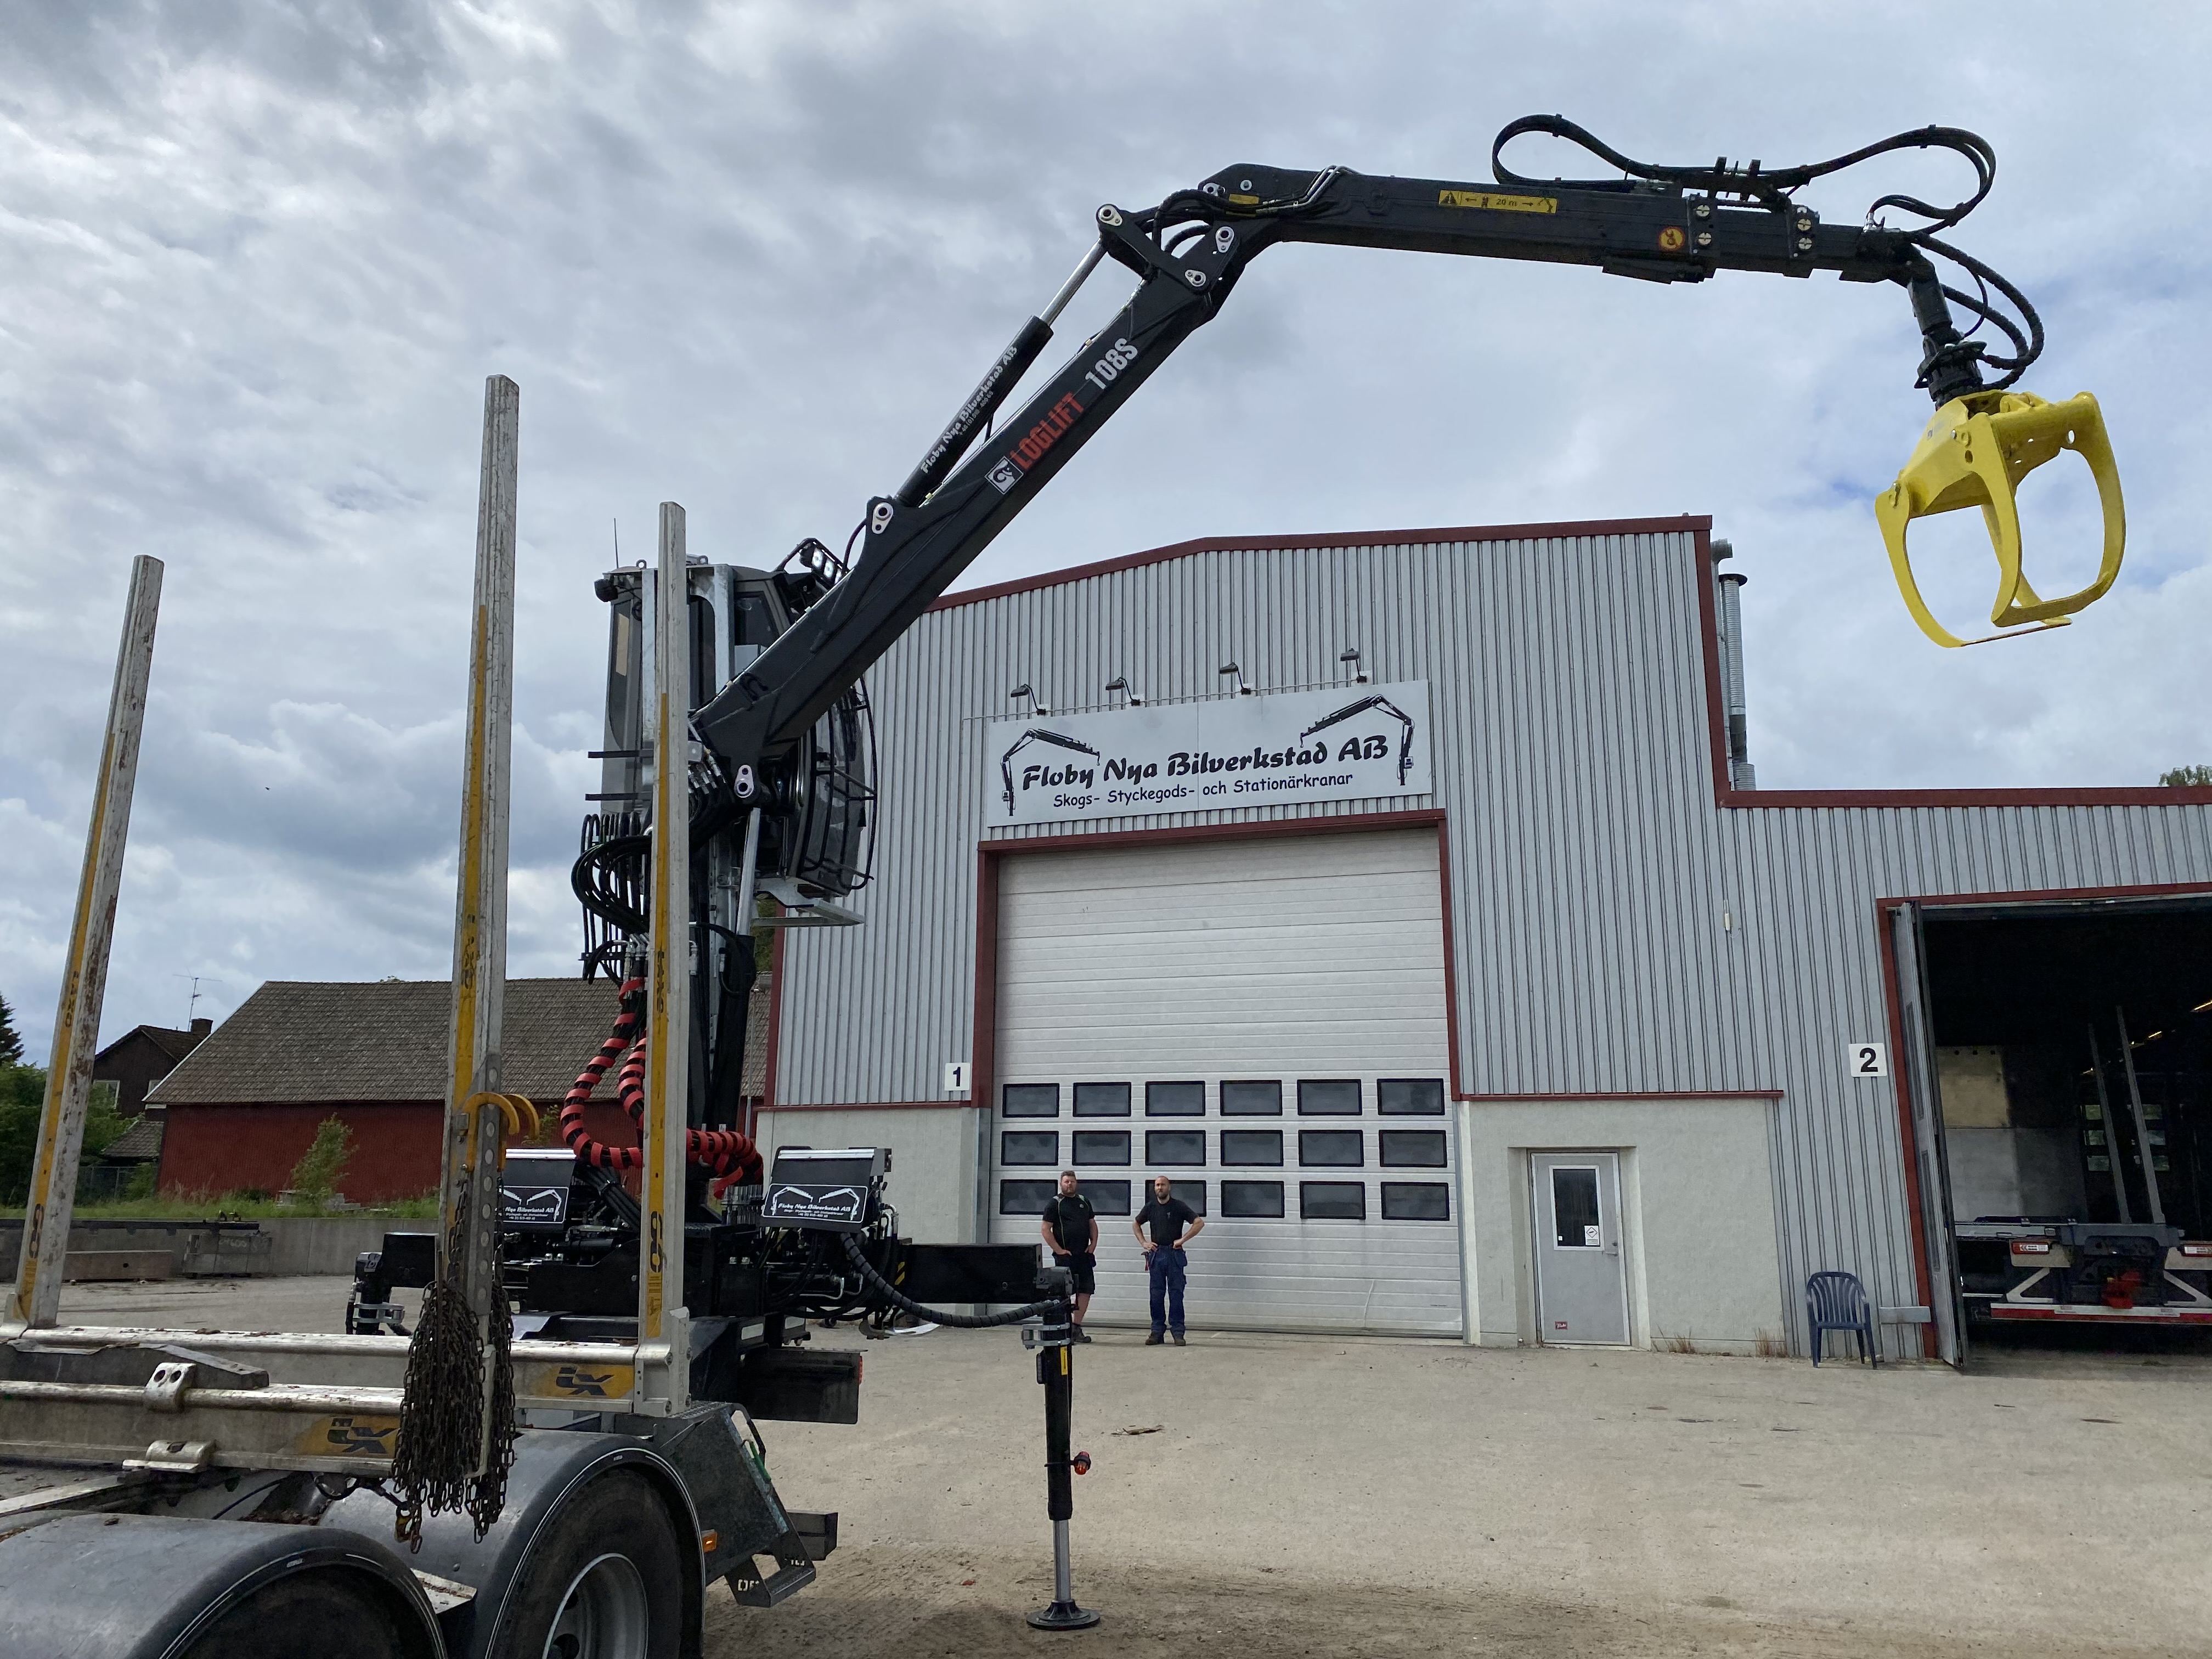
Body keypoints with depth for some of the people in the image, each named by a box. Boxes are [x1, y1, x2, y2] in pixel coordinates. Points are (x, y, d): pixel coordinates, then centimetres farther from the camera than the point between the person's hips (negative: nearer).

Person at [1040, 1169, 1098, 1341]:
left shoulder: (1084, 1202, 16)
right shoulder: (1054, 1203, -2)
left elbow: (1092, 1224, 22)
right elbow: (1046, 1230, -7)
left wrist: (1093, 1244, 6)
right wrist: (1059, 1250, -12)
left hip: (1085, 1255, 6)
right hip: (1065, 1256, -5)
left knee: (1086, 1290, 4)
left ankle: (1077, 1328, 14)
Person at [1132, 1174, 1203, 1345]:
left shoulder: (1179, 1206, -1)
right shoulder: (1150, 1208, 9)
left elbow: (1199, 1222, -5)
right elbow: (1136, 1224, 24)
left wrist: (1183, 1239, -9)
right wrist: (1143, 1242, 10)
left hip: (1174, 1254, -3)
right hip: (1156, 1254, 3)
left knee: (1176, 1294, -3)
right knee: (1157, 1294, 4)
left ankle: (1178, 1332, 0)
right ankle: (1157, 1332, 10)